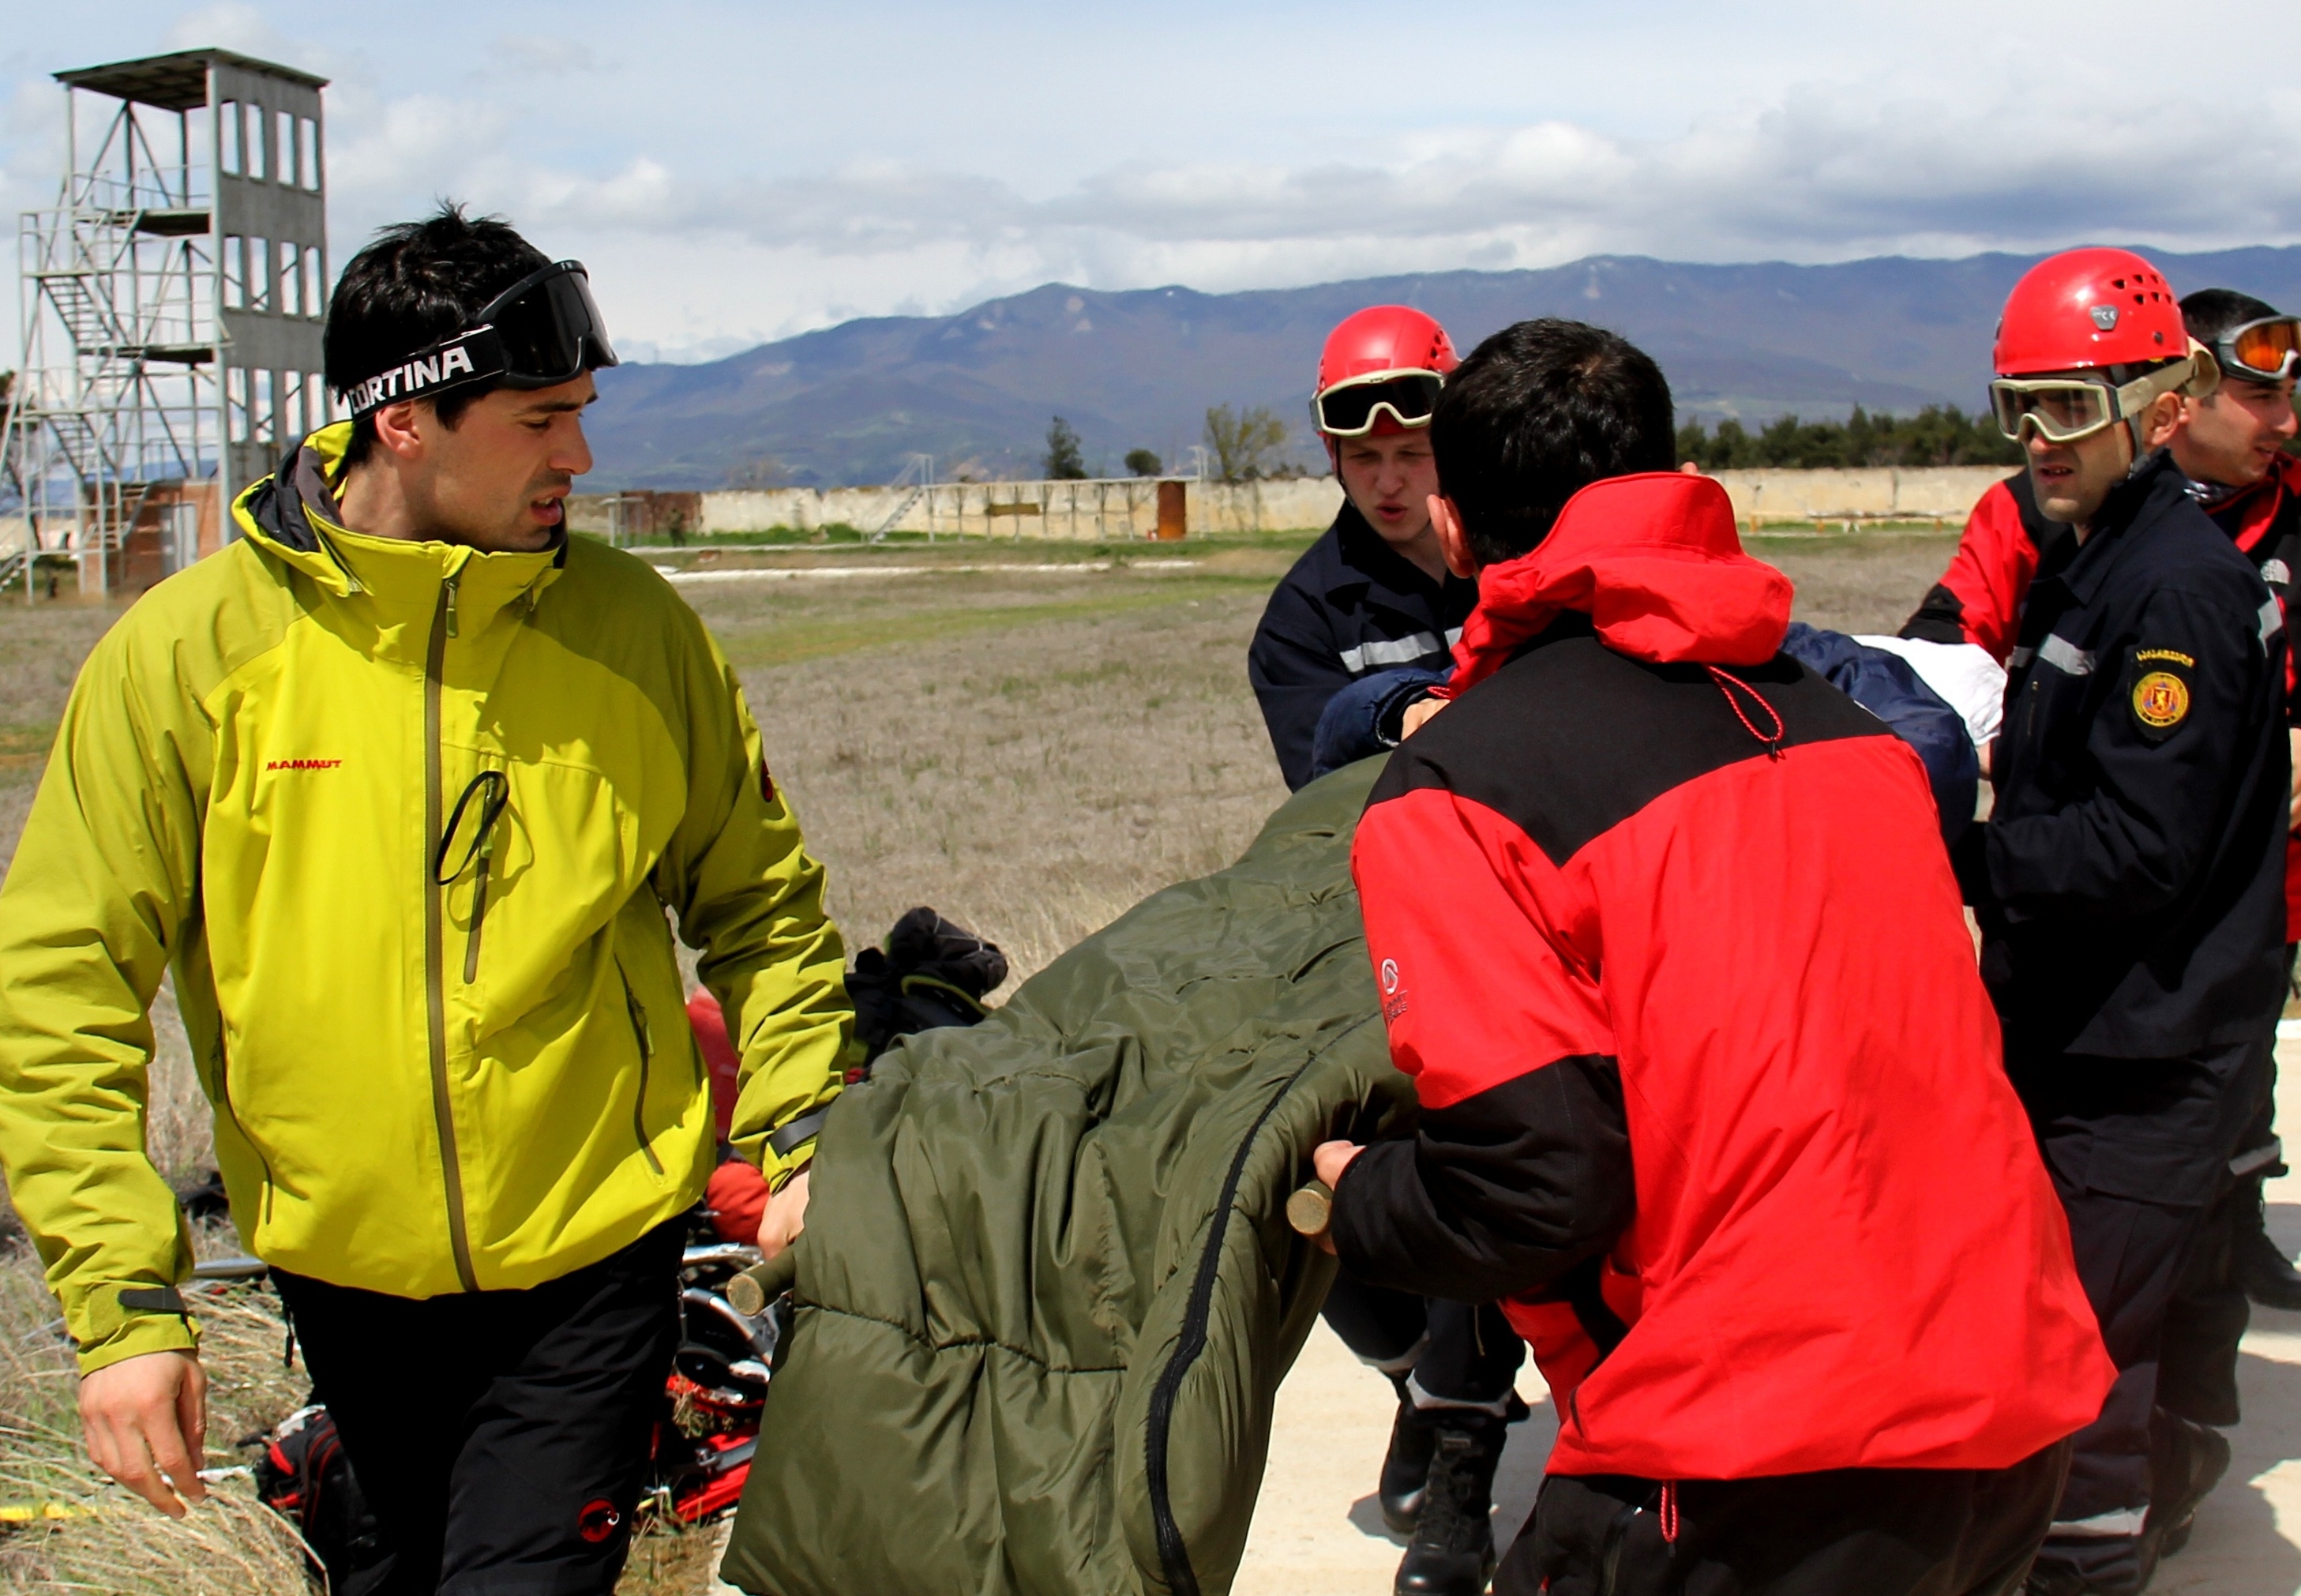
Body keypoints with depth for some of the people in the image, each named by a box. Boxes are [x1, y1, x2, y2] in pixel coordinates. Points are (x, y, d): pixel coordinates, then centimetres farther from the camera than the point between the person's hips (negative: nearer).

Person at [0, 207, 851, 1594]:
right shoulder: (187, 652, -10)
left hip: (593, 1265, -1)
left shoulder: (633, 626, -6)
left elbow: (763, 903, 7)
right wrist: (124, 1299, -14)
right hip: (343, 1267, 1)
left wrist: (800, 1130, -4)